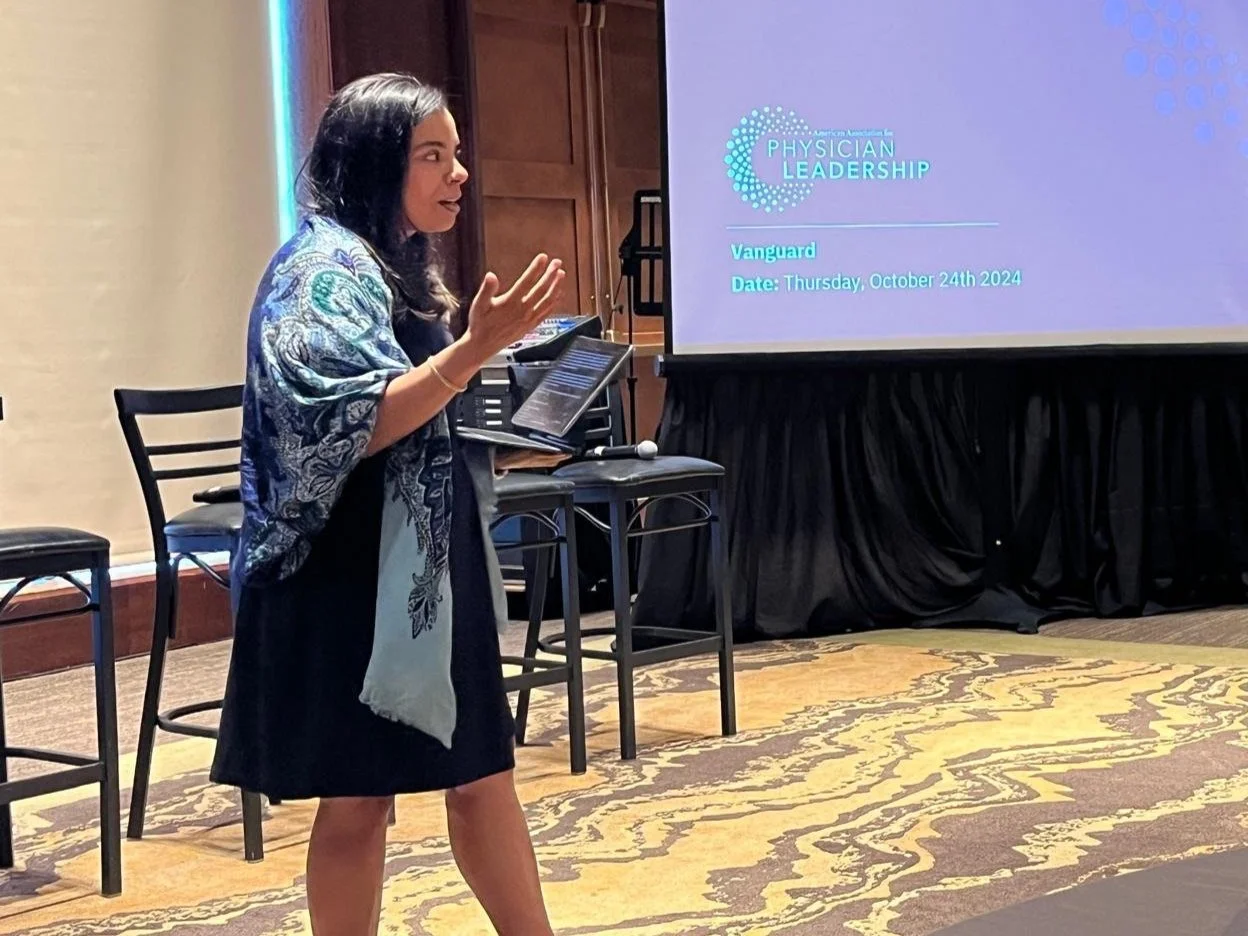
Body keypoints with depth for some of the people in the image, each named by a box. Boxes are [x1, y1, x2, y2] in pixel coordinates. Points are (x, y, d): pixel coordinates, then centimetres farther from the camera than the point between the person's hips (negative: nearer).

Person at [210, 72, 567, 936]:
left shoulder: (398, 267, 14)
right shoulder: (326, 270, -14)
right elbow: (352, 425, -26)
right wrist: (476, 348, -30)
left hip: (427, 564, 9)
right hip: (356, 574, -9)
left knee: (482, 773, 12)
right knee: (359, 797, 1)